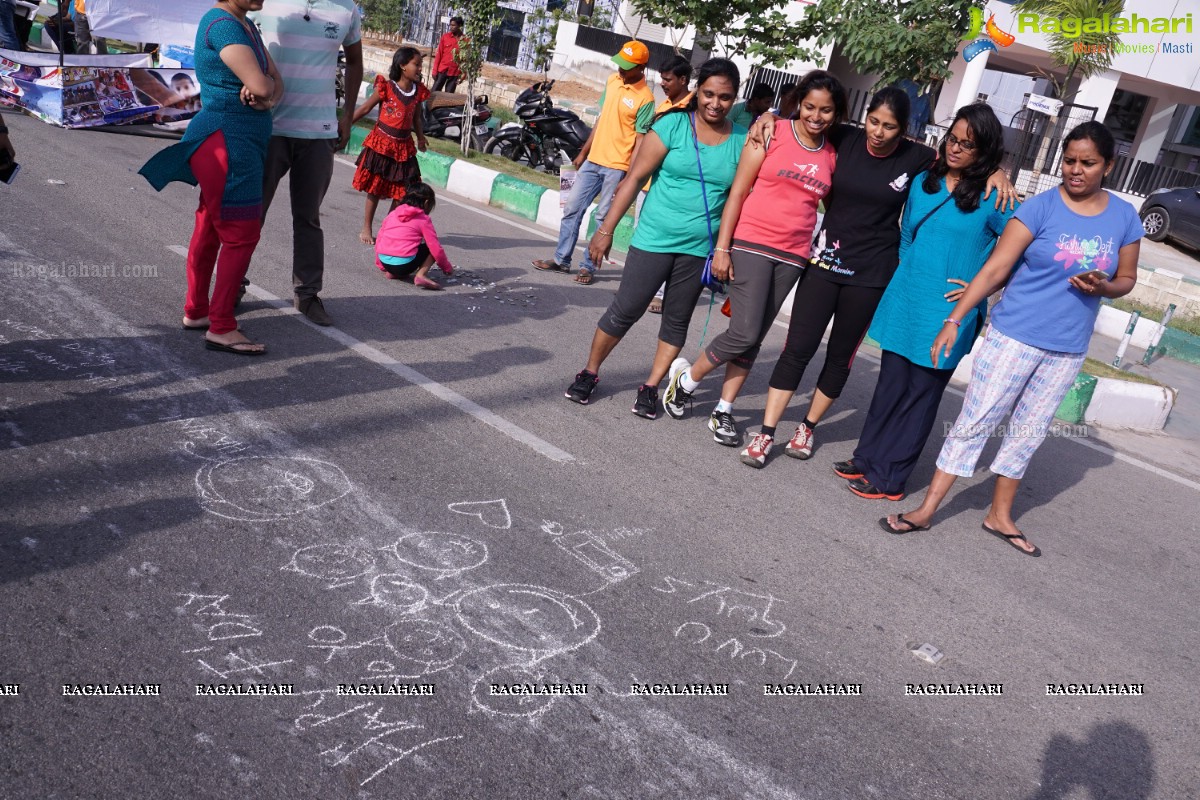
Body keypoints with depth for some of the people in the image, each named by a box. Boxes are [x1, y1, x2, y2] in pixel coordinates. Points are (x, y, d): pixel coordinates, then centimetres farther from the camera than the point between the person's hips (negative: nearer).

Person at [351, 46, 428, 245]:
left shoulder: (419, 91, 2)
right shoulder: (387, 87, -10)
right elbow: (365, 108, -4)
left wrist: (420, 137, 7)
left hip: (404, 146, 4)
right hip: (381, 143, -4)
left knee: (402, 191, 4)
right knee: (375, 188, 2)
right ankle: (367, 229, 13)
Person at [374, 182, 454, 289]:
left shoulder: (392, 214, 17)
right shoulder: (423, 220, 3)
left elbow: (379, 240, 20)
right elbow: (436, 248, 0)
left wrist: (380, 265, 33)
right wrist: (447, 268, 15)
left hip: (384, 261, 6)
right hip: (404, 264, -6)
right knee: (432, 249, 12)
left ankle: (391, 272, 13)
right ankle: (421, 275, -9)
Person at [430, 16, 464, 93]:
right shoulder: (445, 36, 1)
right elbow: (439, 54, 3)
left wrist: (463, 73, -4)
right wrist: (435, 70, -1)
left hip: (455, 72, -1)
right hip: (442, 69, 1)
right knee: (434, 92, 0)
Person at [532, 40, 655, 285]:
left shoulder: (645, 99, -13)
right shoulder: (613, 81, 8)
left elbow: (640, 141, -14)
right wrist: (583, 153, 18)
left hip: (617, 167, -7)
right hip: (593, 160, 7)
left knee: (604, 219, 1)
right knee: (572, 209, 9)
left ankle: (589, 267, 11)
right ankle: (561, 259, 19)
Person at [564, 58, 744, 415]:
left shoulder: (742, 140, 0)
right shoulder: (673, 124, -7)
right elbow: (635, 177, -7)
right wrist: (606, 229, -9)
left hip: (699, 248, 3)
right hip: (654, 238, -2)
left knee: (677, 321, 11)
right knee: (625, 310, 4)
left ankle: (650, 387, 24)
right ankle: (589, 373, 22)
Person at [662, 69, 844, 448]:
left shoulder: (832, 155, 8)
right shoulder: (772, 133, -3)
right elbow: (738, 191, -5)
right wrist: (722, 248, -9)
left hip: (792, 256, 4)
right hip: (751, 244, -4)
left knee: (753, 339, 7)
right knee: (745, 332, -10)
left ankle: (723, 411, 18)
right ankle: (687, 378, 14)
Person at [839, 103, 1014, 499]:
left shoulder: (993, 199, -9)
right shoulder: (923, 182, 8)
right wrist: (907, 271, 12)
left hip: (947, 312, -5)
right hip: (903, 301, 5)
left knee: (921, 393, 5)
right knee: (890, 383, 13)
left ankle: (889, 478, 13)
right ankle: (867, 458, 25)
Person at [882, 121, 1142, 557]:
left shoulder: (1124, 217, 2)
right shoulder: (1041, 207, -9)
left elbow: (1127, 279, 12)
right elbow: (996, 268, -12)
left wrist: (1103, 286, -12)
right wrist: (954, 319, -17)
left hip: (1067, 349, 4)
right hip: (1014, 336, -3)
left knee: (1027, 434, 13)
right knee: (974, 422, -2)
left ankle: (1000, 516, 28)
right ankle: (926, 509, 6)